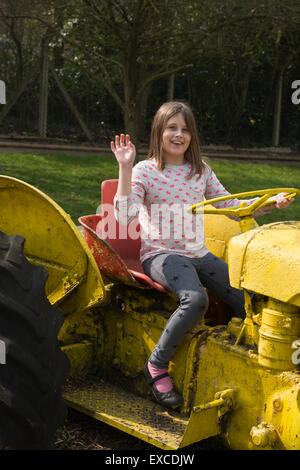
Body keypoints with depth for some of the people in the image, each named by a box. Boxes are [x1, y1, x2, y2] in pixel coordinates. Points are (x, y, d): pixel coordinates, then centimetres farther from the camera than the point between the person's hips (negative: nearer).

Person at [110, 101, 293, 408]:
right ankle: (157, 366, -16)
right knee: (196, 299, -34)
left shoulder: (201, 171, 12)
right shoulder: (145, 170, -3)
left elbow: (230, 206, 17)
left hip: (198, 254, 5)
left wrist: (270, 202, 4)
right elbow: (124, 216, -16)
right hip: (160, 254, -5)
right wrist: (125, 168, -20)